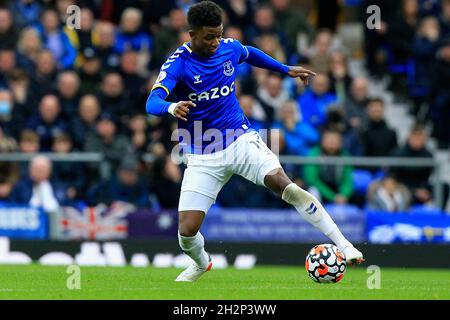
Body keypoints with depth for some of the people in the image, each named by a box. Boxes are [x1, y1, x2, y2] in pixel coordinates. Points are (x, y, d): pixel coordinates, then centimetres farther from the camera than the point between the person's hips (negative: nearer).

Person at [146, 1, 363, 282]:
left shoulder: (230, 48, 0)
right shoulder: (178, 64, -14)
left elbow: (251, 54, 26)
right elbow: (152, 103, -29)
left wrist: (287, 70, 29)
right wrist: (172, 108, -51)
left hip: (241, 140, 2)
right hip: (203, 158, -2)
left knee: (285, 186, -24)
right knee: (187, 231, -9)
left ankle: (344, 245, -19)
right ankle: (201, 263, 29)